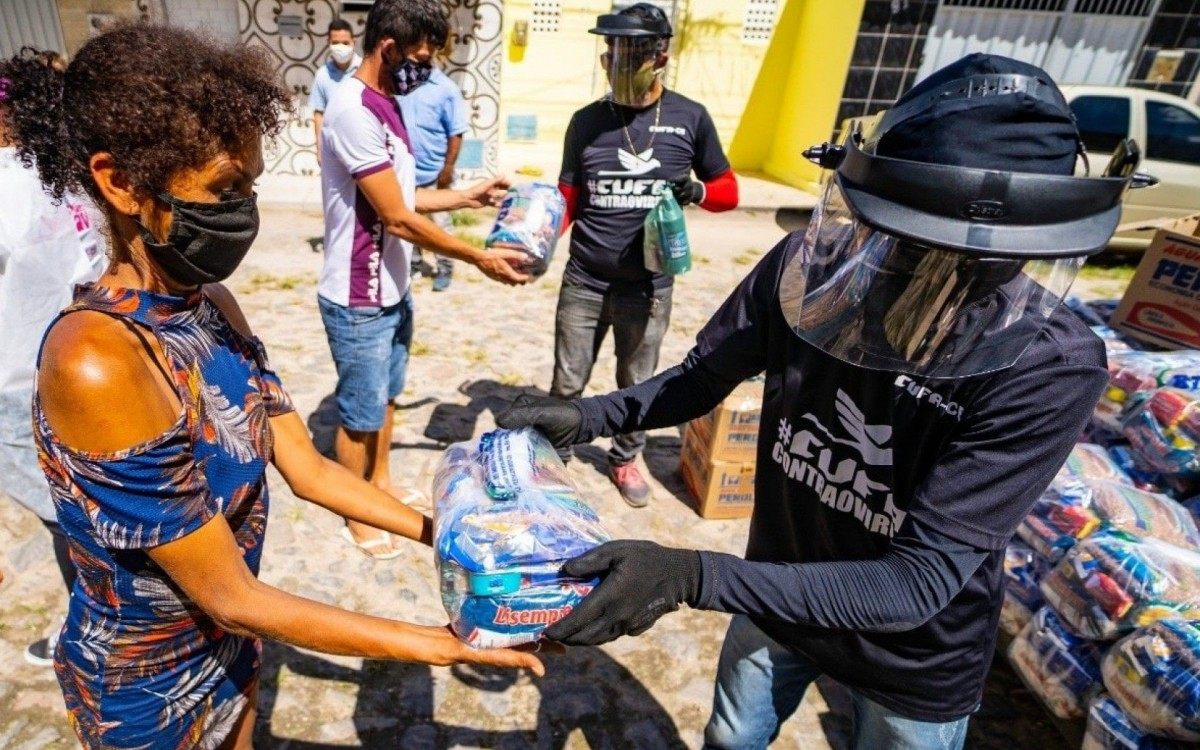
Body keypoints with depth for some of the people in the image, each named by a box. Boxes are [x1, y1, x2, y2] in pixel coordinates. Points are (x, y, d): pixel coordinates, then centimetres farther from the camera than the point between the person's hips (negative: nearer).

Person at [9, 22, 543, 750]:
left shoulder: (212, 305, -8)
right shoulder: (97, 361, -34)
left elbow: (307, 468, -5)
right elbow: (232, 597, -29)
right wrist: (443, 645, -27)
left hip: (225, 639, 6)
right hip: (149, 681, -6)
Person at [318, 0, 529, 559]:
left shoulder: (386, 105, 8)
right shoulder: (355, 111, -23)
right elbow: (398, 219, -23)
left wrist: (469, 196, 12)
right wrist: (479, 258, -17)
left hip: (391, 291, 9)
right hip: (358, 301, -9)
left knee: (385, 397, 22)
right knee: (361, 414, 8)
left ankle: (381, 484, 42)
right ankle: (357, 517, 28)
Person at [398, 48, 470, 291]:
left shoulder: (446, 88, -8)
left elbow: (455, 134, -9)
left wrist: (448, 168, -14)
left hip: (434, 172, -4)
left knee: (439, 223, 3)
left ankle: (444, 269, 16)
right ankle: (413, 263, 29)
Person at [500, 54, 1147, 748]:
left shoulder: (1050, 370, -31)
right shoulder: (807, 269, -22)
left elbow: (919, 582, -34)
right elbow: (702, 379, -7)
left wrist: (688, 577, -44)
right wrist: (588, 416, -24)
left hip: (916, 660, -2)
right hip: (781, 592, 3)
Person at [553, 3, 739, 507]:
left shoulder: (689, 119, -2)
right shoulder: (586, 121, 2)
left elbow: (728, 190, 6)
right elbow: (567, 199, 6)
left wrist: (697, 191, -16)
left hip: (647, 288, 0)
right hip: (583, 283, 1)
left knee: (637, 385, 14)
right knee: (567, 383, 9)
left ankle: (625, 458, 36)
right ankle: (554, 453, 32)